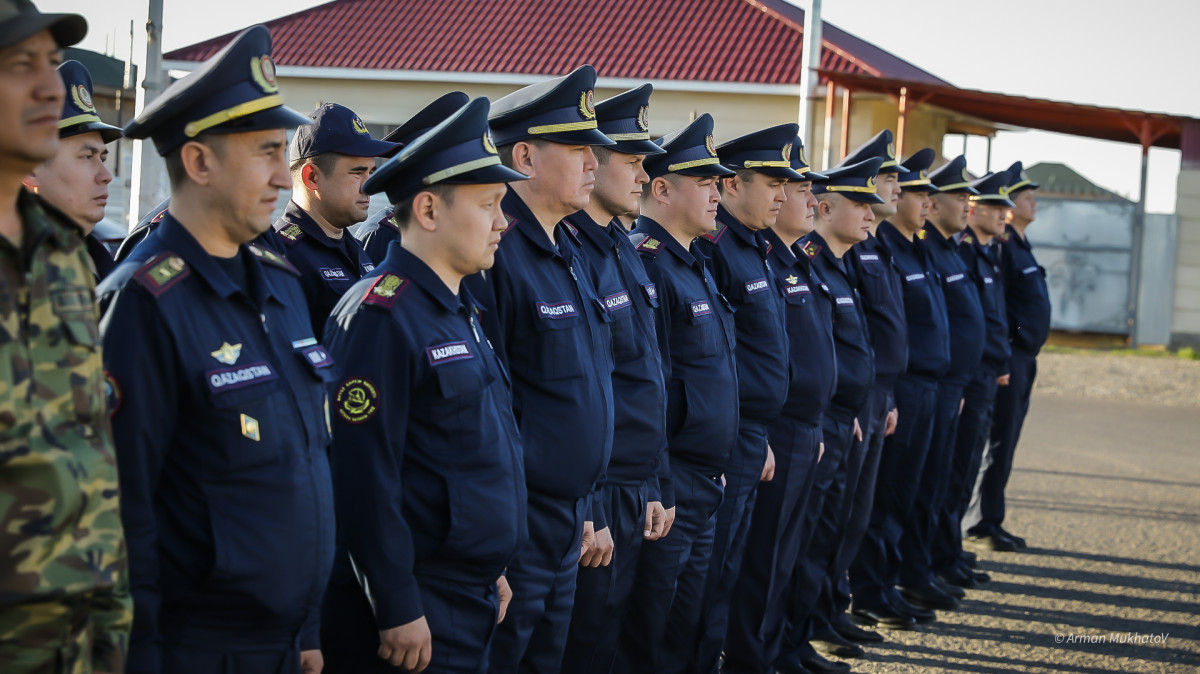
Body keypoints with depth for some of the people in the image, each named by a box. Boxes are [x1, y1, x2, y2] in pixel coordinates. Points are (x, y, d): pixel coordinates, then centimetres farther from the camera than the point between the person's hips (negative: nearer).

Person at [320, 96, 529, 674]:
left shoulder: (460, 310, 14)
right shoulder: (380, 317, -17)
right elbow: (363, 474, -21)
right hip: (415, 614, -9)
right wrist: (398, 610, -21)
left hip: (474, 602, 9)